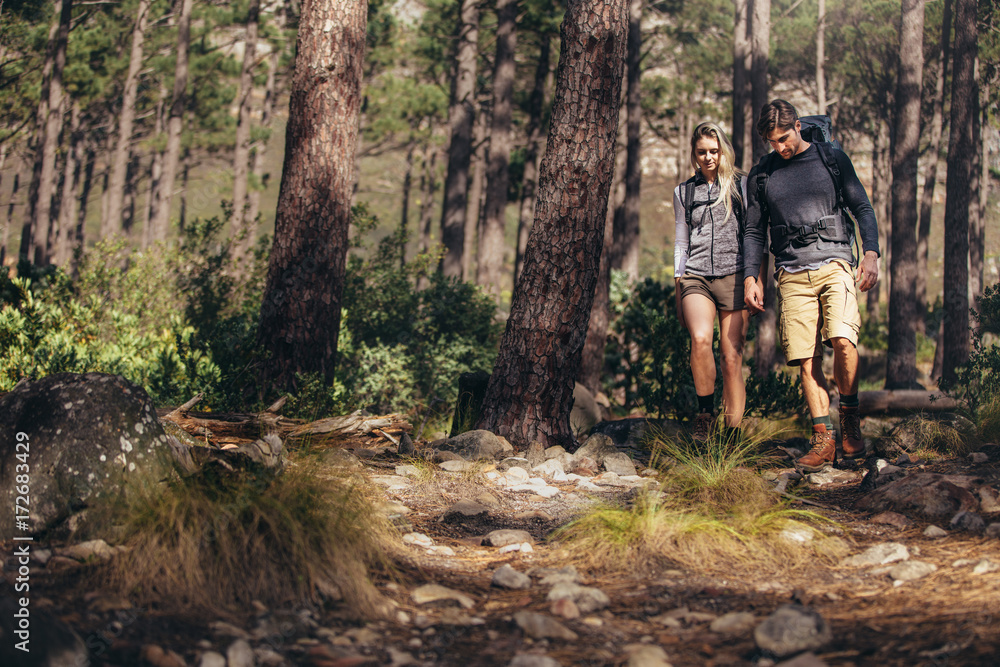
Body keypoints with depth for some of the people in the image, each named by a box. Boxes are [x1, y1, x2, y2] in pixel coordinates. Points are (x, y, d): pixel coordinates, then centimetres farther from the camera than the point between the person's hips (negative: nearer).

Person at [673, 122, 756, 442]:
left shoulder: (741, 185, 10)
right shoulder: (684, 192, 17)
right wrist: (679, 285, 14)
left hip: (733, 275, -1)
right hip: (696, 277, 1)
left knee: (732, 359, -6)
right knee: (700, 338, -27)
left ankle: (732, 436, 1)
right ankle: (704, 413, -10)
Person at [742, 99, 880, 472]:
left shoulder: (832, 159, 9)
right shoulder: (761, 174, 14)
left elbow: (862, 208, 11)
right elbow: (754, 231, 19)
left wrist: (871, 253, -3)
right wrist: (750, 277, 8)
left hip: (835, 263, -2)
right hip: (792, 274, 2)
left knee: (842, 340, -23)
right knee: (806, 359, -6)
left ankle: (850, 418, -3)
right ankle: (823, 439, -1)